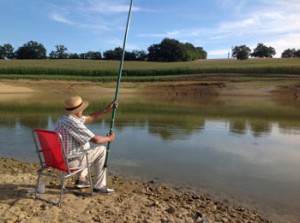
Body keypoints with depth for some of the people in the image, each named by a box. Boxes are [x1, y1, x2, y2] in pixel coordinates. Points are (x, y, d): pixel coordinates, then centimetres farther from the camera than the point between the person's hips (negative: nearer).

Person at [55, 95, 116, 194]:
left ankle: (81, 179, 31)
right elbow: (96, 139, -20)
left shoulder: (64, 118, 5)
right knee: (101, 150, 4)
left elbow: (90, 118, 14)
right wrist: (109, 138, 0)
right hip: (70, 161, -9)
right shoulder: (73, 123, -25)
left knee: (86, 145, 30)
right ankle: (99, 186, 11)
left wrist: (106, 110, 10)